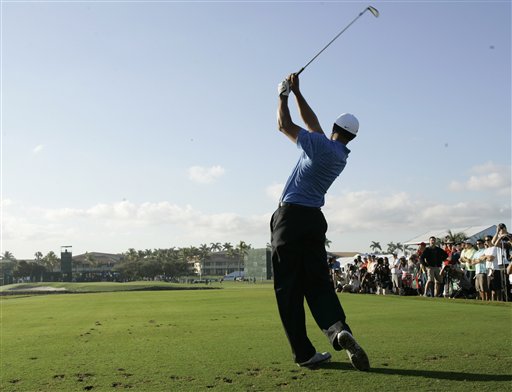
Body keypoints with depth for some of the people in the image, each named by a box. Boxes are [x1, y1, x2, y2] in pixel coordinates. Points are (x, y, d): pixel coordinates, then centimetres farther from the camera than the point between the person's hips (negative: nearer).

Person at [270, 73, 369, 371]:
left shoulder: (322, 145, -7)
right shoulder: (341, 156, 13)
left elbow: (285, 125, 0)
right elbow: (313, 124, 21)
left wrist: (284, 94, 15)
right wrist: (297, 93, 24)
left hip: (290, 217, -5)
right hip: (315, 220, 6)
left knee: (289, 289, -1)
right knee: (318, 283, 8)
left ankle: (305, 353, -1)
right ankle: (339, 329, -19)